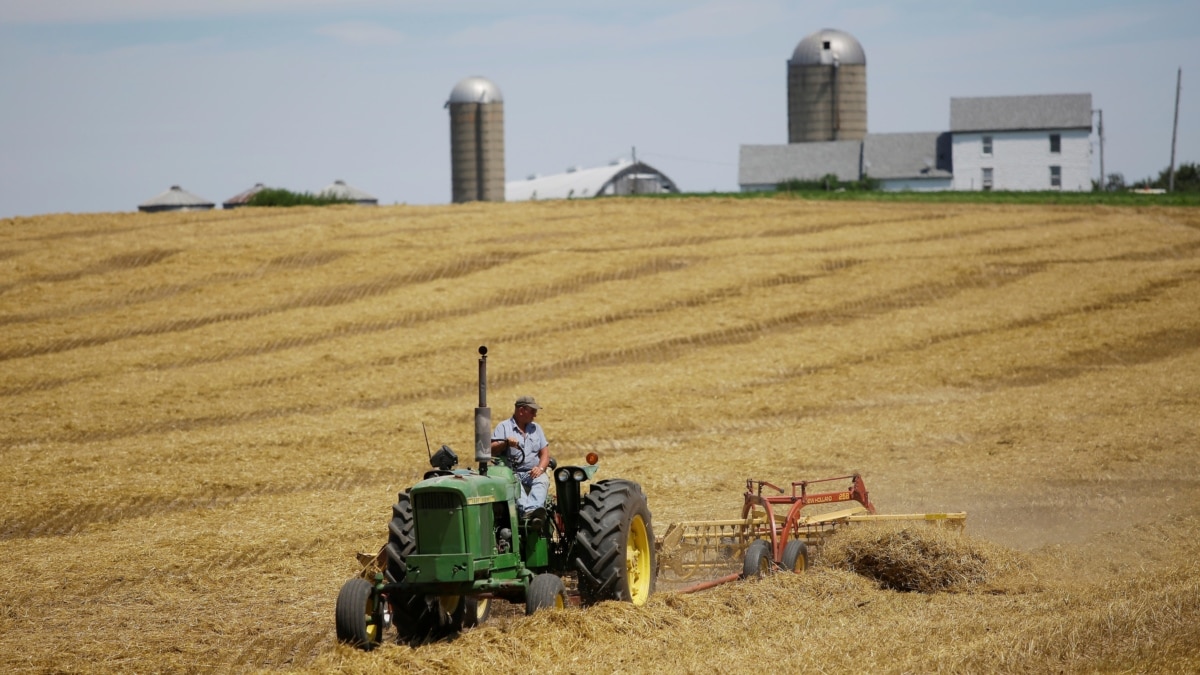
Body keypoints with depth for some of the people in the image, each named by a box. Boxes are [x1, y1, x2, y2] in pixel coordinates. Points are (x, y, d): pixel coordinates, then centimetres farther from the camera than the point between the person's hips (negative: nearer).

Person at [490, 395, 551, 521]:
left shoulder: (536, 428, 23)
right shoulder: (503, 427, 10)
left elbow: (545, 453, 14)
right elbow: (492, 450, -2)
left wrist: (540, 468, -7)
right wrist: (505, 443, -22)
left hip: (533, 473, 3)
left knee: (542, 480, -31)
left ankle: (535, 509, -57)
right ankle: (527, 511, -60)